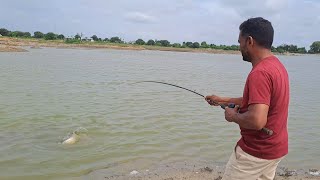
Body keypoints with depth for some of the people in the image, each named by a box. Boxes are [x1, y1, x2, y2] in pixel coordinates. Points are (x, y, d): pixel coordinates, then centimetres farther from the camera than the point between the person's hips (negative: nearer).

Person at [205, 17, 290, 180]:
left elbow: (257, 120, -36)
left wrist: (233, 116, -16)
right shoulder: (277, 65, 7)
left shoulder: (259, 73, -26)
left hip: (256, 152, -9)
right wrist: (223, 100, 19)